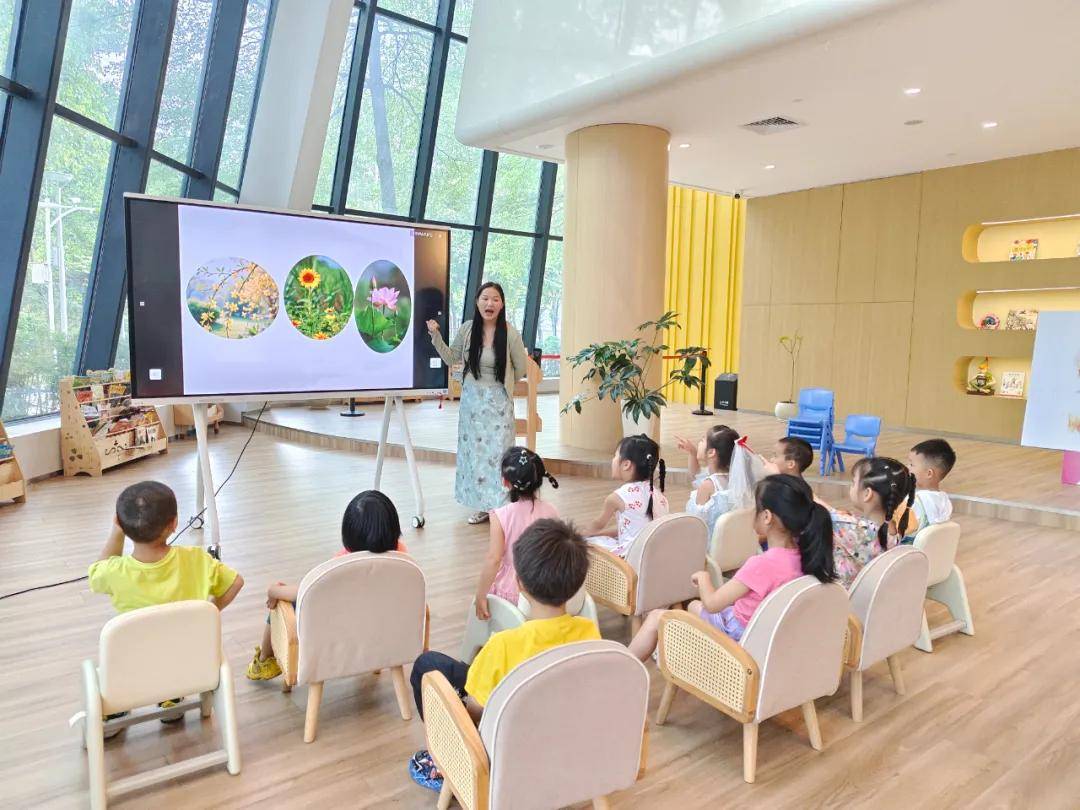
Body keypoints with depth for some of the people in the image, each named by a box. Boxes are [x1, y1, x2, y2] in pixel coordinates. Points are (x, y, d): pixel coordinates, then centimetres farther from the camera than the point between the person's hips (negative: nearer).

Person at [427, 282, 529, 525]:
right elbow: (451, 359, 9)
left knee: (497, 451, -5)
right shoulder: (467, 329, -2)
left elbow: (521, 368, 0)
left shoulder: (509, 333, -12)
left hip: (498, 400, -4)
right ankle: (481, 506, 21)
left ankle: (501, 507, 5)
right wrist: (435, 336, -2)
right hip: (471, 398, 4)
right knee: (472, 450, 9)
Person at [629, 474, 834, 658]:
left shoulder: (762, 564, -34)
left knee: (656, 617, 4)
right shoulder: (800, 554, -13)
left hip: (737, 635, -8)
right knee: (694, 606, 32)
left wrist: (703, 576, -10)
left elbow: (711, 603, -27)